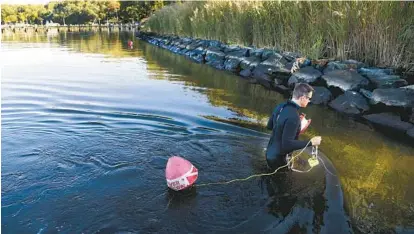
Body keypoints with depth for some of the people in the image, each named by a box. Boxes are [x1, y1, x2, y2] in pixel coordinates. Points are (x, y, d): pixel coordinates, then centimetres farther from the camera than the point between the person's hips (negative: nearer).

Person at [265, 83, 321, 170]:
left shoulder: (281, 106, -3)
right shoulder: (293, 117, -30)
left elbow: (269, 126, 10)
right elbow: (287, 144, -31)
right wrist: (311, 142, -22)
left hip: (270, 153, 8)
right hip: (278, 159, -8)